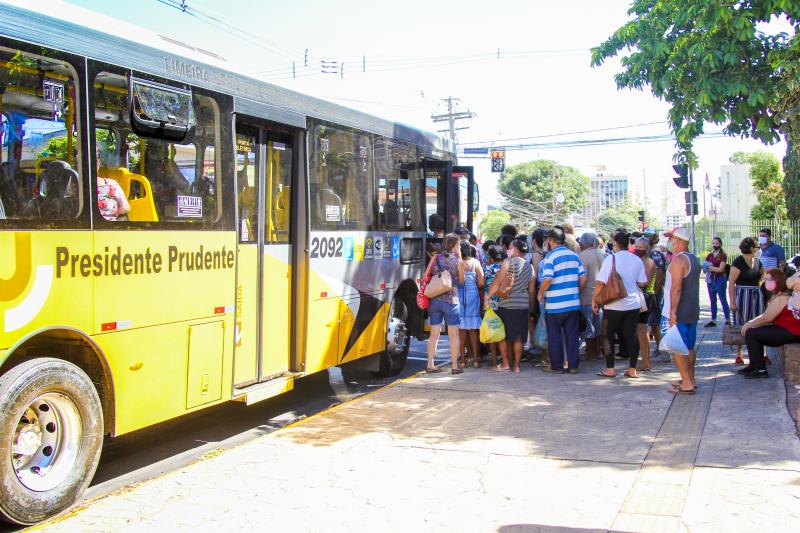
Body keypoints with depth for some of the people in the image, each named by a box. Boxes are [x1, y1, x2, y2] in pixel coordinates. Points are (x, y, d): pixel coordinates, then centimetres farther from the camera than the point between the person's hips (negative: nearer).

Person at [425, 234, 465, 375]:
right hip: (451, 300, -4)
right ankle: (455, 366, 6)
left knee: (434, 334, 9)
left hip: (434, 299, 4)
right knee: (454, 335, 5)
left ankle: (430, 365, 11)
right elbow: (461, 281, 7)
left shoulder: (435, 258, 4)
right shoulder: (458, 261, -4)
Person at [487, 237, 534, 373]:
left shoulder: (509, 262, -9)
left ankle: (505, 363, 9)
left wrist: (488, 297, -5)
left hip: (507, 304, -5)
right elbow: (531, 290, 12)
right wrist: (529, 305, 21)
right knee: (519, 337, 9)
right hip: (523, 305, 5)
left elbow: (497, 282, -13)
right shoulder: (529, 267, 9)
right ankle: (516, 365, 11)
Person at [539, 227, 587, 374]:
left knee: (555, 336, 6)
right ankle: (573, 365, 13)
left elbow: (547, 280, -18)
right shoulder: (574, 255, 6)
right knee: (572, 335, 9)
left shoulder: (550, 257, -10)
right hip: (573, 302, 5)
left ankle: (556, 365, 12)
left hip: (555, 304, -5)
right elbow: (583, 277, 5)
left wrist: (540, 294, -3)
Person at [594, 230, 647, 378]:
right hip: (633, 304, 4)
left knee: (608, 336, 8)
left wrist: (594, 299, -3)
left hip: (614, 304, -4)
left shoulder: (611, 258, -11)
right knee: (631, 336, 8)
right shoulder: (637, 260, 2)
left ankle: (610, 369, 10)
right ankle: (632, 369, 11)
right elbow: (642, 283, 9)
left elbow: (601, 282, -14)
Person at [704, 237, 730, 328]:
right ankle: (713, 321, 13)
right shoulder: (709, 255, 12)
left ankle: (728, 320, 2)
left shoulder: (723, 255, -5)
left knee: (723, 300, -3)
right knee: (713, 301, 9)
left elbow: (720, 269, -11)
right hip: (710, 279, 5)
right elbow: (705, 267, 6)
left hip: (720, 279, -5)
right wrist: (714, 269, -11)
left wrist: (710, 268, -4)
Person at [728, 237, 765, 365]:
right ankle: (739, 355, 9)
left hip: (757, 296, 6)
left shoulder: (757, 261, 9)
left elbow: (763, 275, 27)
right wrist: (732, 301, -18)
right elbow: (731, 283, -13)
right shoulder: (738, 262, -11)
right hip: (742, 296, -6)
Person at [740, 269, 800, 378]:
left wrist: (749, 325, -7)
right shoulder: (778, 295, 16)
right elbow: (767, 317, 15)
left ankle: (761, 370, -8)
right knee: (755, 332, 14)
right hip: (784, 329, 11)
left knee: (750, 334, -12)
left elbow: (766, 318, -20)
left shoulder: (782, 297, -19)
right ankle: (754, 366, 16)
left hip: (790, 332, -11)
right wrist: (750, 323, 3)